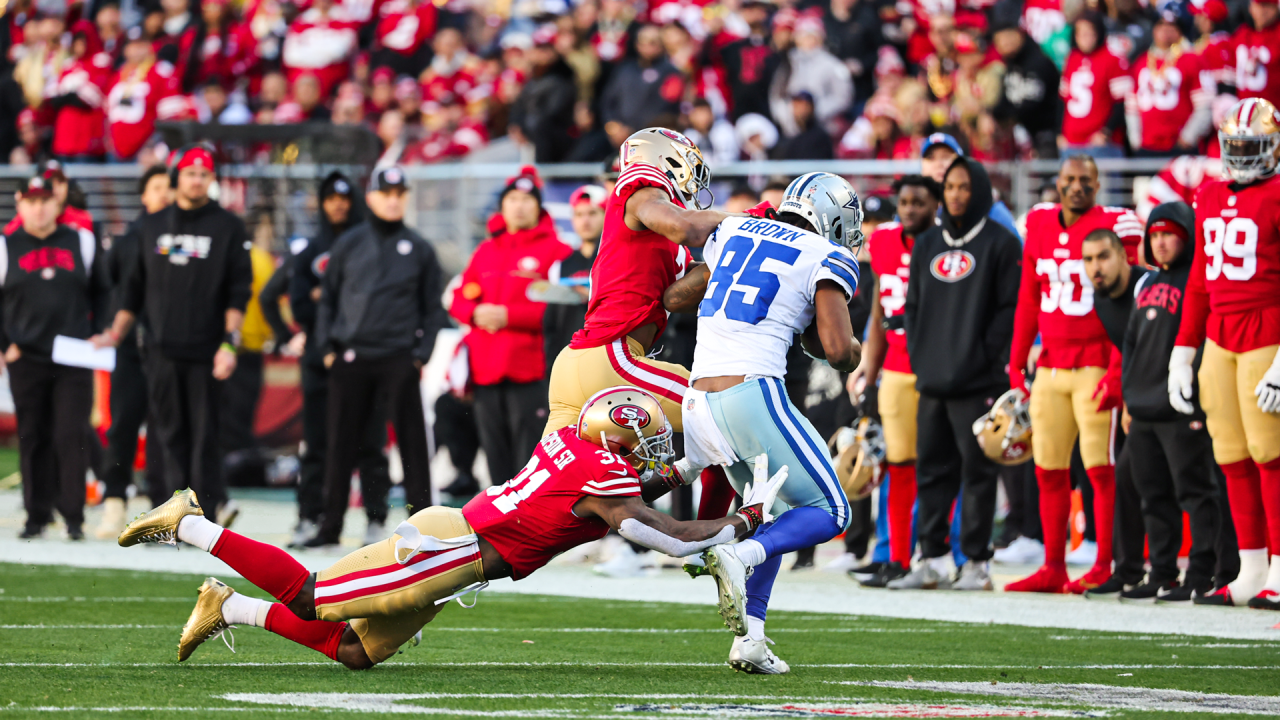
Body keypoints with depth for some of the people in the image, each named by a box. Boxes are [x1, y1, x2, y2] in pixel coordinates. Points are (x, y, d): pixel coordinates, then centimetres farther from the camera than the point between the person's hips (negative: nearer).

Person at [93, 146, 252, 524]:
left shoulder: (228, 227, 3)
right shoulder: (151, 226, 14)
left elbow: (238, 291, -2)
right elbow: (136, 288, 19)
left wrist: (230, 342, -11)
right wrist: (115, 334, 13)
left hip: (206, 352, -3)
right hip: (162, 350, 3)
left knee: (205, 436, -6)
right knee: (171, 435, 3)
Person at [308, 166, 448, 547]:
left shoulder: (419, 249, 7)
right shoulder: (348, 244, 9)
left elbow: (433, 308, 9)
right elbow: (328, 297, 13)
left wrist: (421, 353, -2)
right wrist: (327, 347, 3)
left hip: (400, 360, -1)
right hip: (351, 357, 1)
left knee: (412, 440, -3)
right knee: (342, 444, 3)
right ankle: (330, 525, 9)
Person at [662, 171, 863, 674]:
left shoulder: (735, 232, 19)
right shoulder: (827, 259, 2)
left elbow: (674, 298, 24)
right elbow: (839, 351, -8)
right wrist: (853, 352, 15)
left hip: (699, 401, 7)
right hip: (751, 394, -7)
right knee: (829, 512, 6)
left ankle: (749, 638, 12)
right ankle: (738, 557, -20)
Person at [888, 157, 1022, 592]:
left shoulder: (1000, 243, -2)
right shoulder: (927, 244, 18)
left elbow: (1010, 307, -7)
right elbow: (913, 305, 21)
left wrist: (985, 356, -14)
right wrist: (918, 353, 8)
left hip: (976, 383, -6)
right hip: (931, 378, 6)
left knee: (977, 471, -5)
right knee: (932, 470, 7)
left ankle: (976, 563, -2)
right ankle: (931, 560, 12)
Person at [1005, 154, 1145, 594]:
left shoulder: (1115, 227, -7)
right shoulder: (1040, 226, 12)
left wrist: (1117, 374, -16)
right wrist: (1016, 363, 14)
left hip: (1095, 366, -6)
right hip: (1051, 367, 6)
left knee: (1101, 468, -8)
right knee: (1048, 470, 6)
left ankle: (1105, 568, -5)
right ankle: (1053, 569, 11)